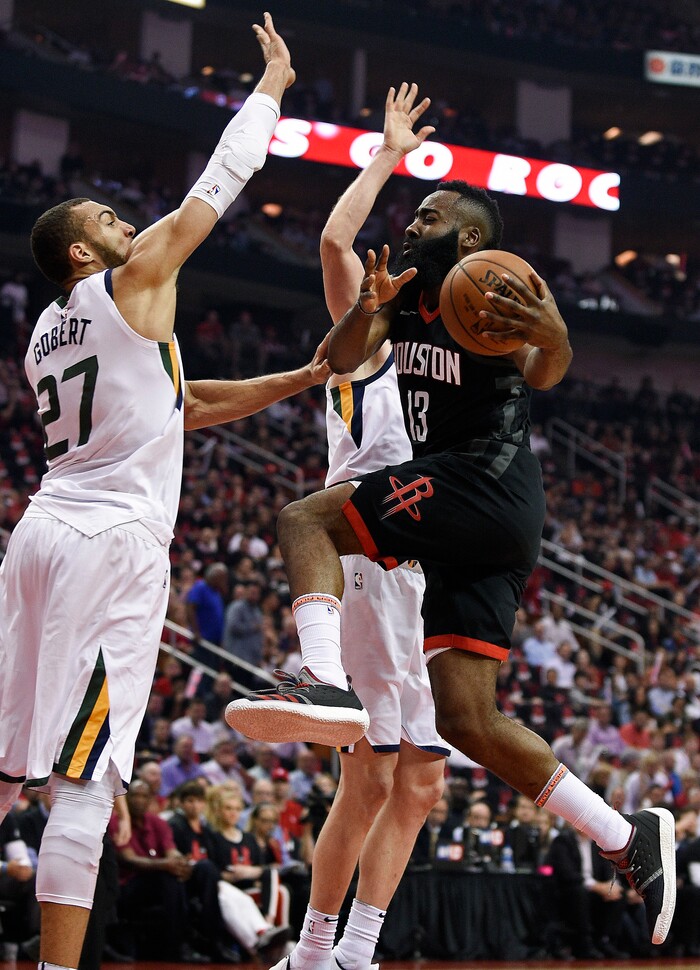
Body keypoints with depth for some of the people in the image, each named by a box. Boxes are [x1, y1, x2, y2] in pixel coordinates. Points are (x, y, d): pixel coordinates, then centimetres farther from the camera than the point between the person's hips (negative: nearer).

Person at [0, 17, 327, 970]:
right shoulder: (135, 280, -1)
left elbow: (177, 404, 26)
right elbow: (217, 186, 7)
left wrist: (298, 380, 26)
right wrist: (272, 84, 20)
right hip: (113, 543, -8)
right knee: (83, 781, -11)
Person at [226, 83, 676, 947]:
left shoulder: (493, 290, -6)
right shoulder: (408, 296, 19)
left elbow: (543, 373, -23)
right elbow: (342, 361, 6)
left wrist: (553, 340, -47)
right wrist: (365, 310, -15)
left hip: (483, 481, -8)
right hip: (476, 530, 8)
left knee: (305, 520, -15)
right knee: (468, 721, 3)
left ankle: (326, 683, -35)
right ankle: (628, 839, 5)